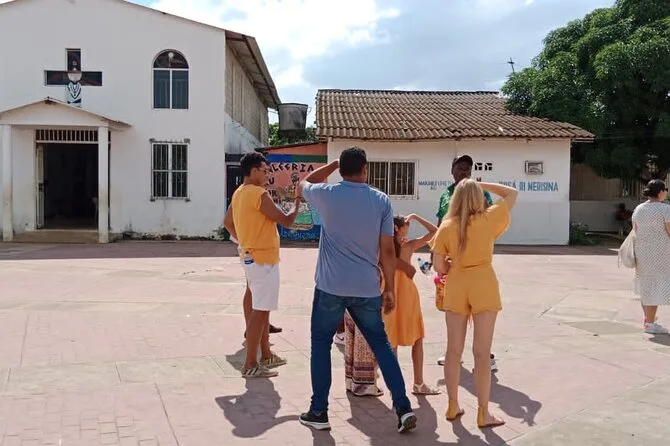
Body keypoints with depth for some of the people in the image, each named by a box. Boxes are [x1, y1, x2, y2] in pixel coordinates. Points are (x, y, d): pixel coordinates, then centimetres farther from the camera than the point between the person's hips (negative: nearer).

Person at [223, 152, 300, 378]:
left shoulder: (238, 193, 11)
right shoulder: (260, 194, -18)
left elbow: (227, 222, 21)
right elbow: (286, 221, -14)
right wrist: (298, 202, 2)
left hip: (250, 256, 10)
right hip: (263, 259, -10)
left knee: (263, 309, 18)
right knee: (260, 311, -5)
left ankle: (266, 355, 28)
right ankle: (251, 365, 0)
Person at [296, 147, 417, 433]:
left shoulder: (327, 194, -4)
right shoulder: (382, 201, 0)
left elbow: (304, 184, 21)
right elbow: (387, 250, -1)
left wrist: (334, 164, 20)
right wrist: (389, 288, 7)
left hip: (331, 286, -1)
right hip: (367, 288, 2)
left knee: (321, 345, 13)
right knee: (381, 345, 14)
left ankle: (318, 412, 16)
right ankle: (404, 408, 12)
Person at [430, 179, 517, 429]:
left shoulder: (446, 226, -1)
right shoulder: (489, 219, -3)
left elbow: (439, 267, -3)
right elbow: (512, 194, 12)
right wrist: (481, 185, 10)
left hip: (456, 286, 2)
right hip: (483, 286, -1)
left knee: (453, 350, 11)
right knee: (482, 352, 2)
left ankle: (453, 406, 20)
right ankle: (483, 414, 7)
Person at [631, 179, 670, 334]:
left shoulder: (638, 209, 7)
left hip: (642, 251, 6)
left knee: (645, 283, 19)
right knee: (656, 284, 0)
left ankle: (648, 317, 33)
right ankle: (650, 323, 3)